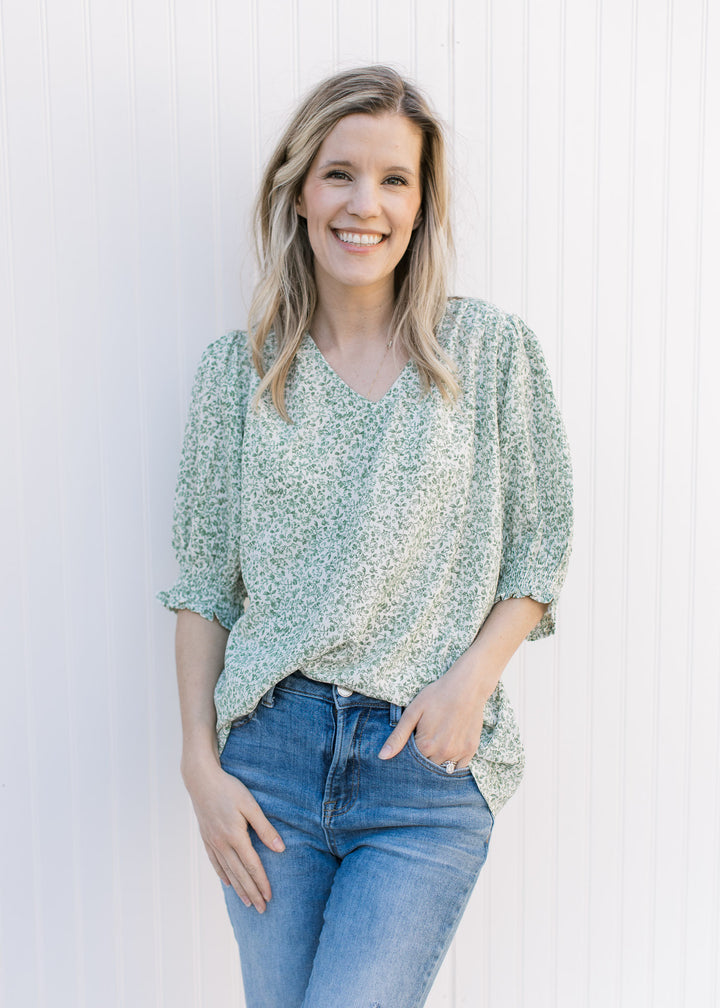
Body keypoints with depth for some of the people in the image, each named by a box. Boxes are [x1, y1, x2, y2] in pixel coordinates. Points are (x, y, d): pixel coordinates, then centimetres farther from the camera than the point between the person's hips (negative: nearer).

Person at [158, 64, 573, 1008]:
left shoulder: (492, 348, -2)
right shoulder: (239, 367, 2)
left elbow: (541, 545, 3)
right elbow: (204, 581, 5)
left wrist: (471, 679, -11)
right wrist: (199, 761, 0)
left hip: (429, 765, -1)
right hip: (271, 750, 2)